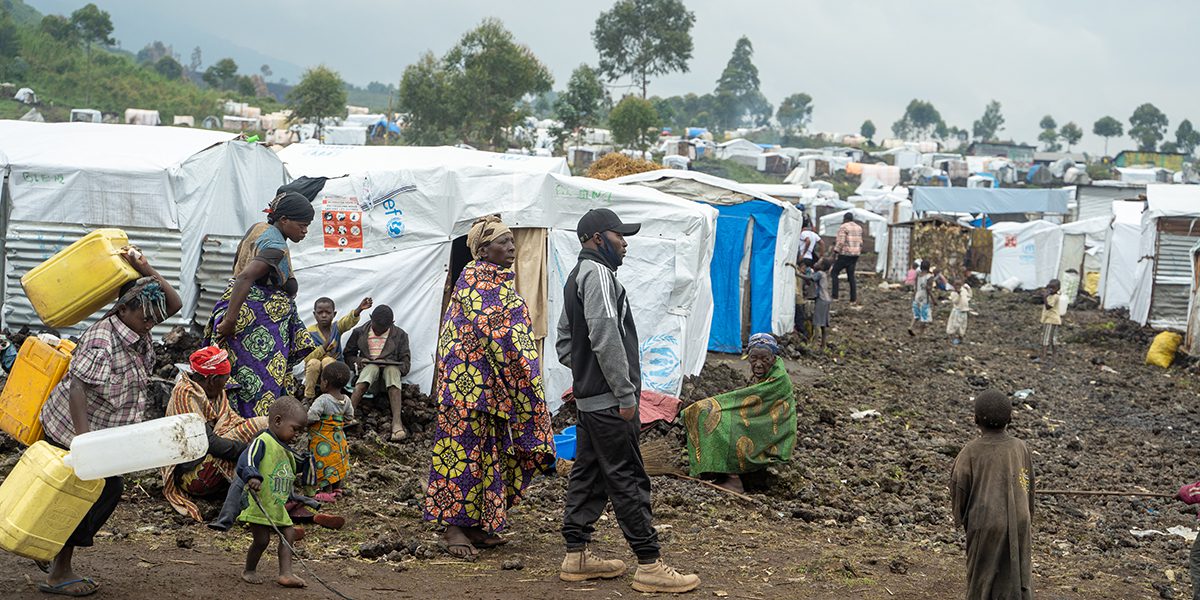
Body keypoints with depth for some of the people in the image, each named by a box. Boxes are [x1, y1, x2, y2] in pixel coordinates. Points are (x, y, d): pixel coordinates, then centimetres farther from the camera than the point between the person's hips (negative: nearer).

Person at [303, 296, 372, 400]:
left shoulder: (337, 328, 0)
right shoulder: (310, 332, -4)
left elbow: (349, 320, -24)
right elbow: (305, 358, -12)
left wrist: (359, 309, -46)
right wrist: (323, 347, -23)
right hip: (315, 369, 0)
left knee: (327, 360, -30)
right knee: (314, 363, -32)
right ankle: (308, 397, -22)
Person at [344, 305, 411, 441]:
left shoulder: (400, 335, 12)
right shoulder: (360, 333, 15)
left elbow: (405, 363, 7)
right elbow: (348, 354, 19)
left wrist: (387, 363, -12)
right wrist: (358, 361, -4)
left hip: (390, 369, 0)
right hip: (367, 369, 0)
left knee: (392, 370, -38)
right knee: (372, 367, -38)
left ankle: (397, 422, -54)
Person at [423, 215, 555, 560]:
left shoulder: (499, 280, 17)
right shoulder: (475, 277, -12)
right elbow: (489, 328, -18)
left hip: (493, 384, 10)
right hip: (470, 378, -10)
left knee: (489, 450, 11)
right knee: (465, 447, -7)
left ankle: (477, 525, 17)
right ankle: (454, 528, -4)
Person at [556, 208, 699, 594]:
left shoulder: (577, 276, 19)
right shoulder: (598, 273, -13)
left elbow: (564, 343, 23)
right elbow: (606, 337, -23)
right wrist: (625, 393, -21)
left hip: (588, 398, 10)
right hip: (609, 401, -10)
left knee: (587, 475, 13)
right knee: (628, 479, -8)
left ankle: (576, 556, 18)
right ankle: (649, 566, -5)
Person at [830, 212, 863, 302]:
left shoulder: (843, 227, -9)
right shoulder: (859, 228, 13)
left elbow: (841, 242, -17)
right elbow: (860, 242, 15)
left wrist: (835, 251, -11)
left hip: (845, 254, -7)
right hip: (855, 255, 7)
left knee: (834, 273, 2)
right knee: (851, 275, 11)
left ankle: (835, 296, -6)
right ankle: (853, 299, 8)